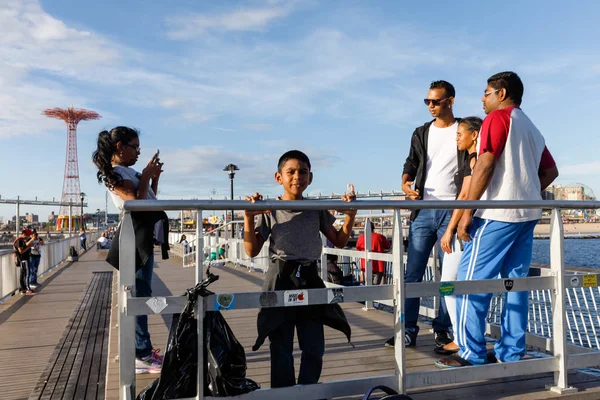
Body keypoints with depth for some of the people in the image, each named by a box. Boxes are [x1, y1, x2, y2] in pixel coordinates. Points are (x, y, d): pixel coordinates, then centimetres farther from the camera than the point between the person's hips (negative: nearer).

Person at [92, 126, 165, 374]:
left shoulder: (128, 171, 18)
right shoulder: (115, 173, -11)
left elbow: (150, 199, 22)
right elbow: (137, 202, -20)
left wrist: (155, 177, 11)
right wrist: (146, 176, -11)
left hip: (143, 236, 10)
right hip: (135, 237, -10)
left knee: (141, 293, 13)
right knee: (139, 295, -9)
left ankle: (142, 348, 23)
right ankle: (141, 356, -4)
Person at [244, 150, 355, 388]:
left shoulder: (317, 210, 5)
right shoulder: (269, 211, -4)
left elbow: (339, 241, 10)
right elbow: (252, 251, -7)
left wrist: (350, 215, -2)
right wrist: (249, 218, -17)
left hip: (309, 278, 3)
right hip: (281, 280, -3)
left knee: (314, 347, 10)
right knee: (281, 348, 6)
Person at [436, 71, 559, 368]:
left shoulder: (498, 117, -4)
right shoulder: (531, 129, 21)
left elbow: (485, 164, -15)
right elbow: (551, 171, 24)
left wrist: (467, 211, -15)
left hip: (497, 213, -9)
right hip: (527, 214, 9)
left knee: (471, 280, -5)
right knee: (515, 282, 8)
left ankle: (472, 354, -4)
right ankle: (512, 352, 11)